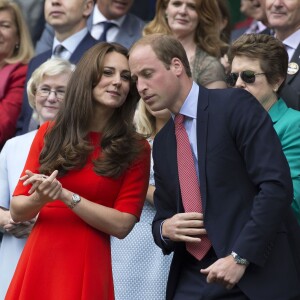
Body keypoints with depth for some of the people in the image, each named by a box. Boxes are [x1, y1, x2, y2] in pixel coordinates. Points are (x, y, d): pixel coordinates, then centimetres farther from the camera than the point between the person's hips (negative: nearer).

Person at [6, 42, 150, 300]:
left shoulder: (135, 149, -2)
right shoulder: (50, 134, 5)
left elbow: (122, 224, -9)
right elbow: (17, 212, 5)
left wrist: (65, 196, -18)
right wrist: (39, 198, -17)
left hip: (87, 268, -2)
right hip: (38, 262, 2)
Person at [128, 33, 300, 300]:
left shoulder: (235, 105, -6)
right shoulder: (162, 142, 15)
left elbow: (276, 185, -15)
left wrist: (240, 257, -19)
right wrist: (165, 229, -3)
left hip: (258, 274, -6)